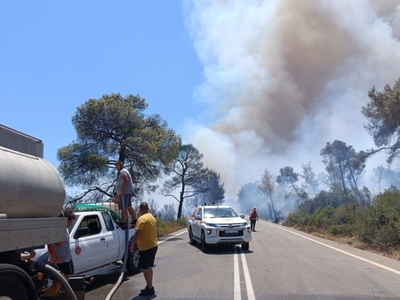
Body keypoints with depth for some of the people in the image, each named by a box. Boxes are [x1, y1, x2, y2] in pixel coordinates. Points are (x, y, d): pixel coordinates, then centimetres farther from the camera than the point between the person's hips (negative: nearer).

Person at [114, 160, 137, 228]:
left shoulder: (122, 172, -11)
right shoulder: (123, 172, 23)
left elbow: (125, 181, -24)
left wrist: (121, 191, -27)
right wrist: (118, 193, 27)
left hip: (124, 193, -11)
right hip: (128, 192, 11)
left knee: (123, 208, -9)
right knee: (129, 207, 17)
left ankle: (124, 223, -8)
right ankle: (134, 220, 25)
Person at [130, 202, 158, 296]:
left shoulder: (142, 219, -17)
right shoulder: (152, 217, 11)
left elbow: (137, 233, -21)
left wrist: (132, 245, -13)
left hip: (146, 247, -9)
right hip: (153, 245, 9)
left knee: (144, 268, -1)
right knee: (149, 267, 17)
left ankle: (150, 288, 4)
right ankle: (149, 287, 24)